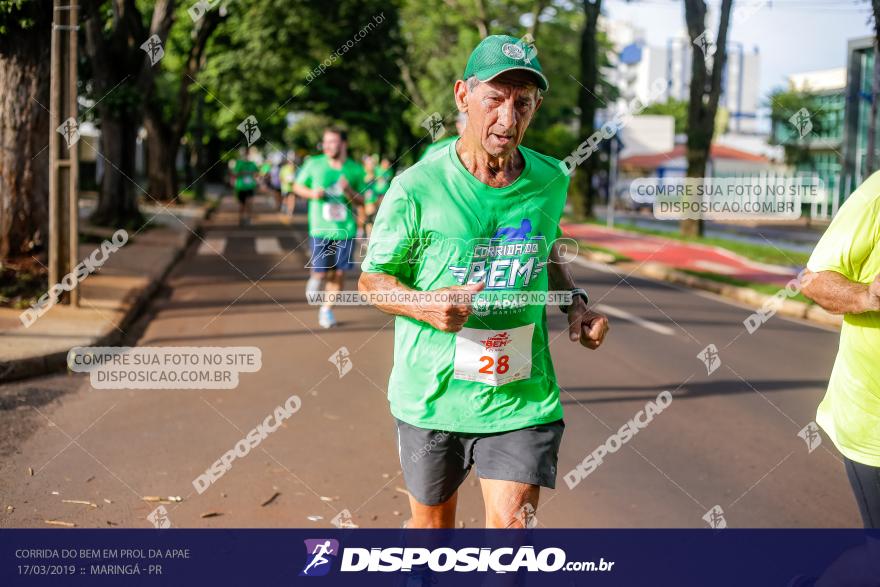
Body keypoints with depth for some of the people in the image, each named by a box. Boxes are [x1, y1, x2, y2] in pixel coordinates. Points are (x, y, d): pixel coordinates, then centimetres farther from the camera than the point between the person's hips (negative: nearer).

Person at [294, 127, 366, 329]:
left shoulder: (355, 169, 0)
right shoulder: (314, 164, -2)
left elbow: (361, 201, 5)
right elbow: (297, 186, 10)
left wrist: (349, 191, -16)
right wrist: (312, 193, -11)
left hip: (345, 229, 1)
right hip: (320, 229, -1)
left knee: (339, 273, 4)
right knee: (321, 273, -6)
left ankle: (327, 309, 24)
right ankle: (315, 278, 30)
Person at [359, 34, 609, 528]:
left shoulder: (551, 180, 0)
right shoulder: (416, 189, -12)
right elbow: (372, 279, -2)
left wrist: (576, 303, 2)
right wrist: (426, 305, -21)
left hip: (521, 396, 2)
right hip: (431, 395, -1)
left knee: (512, 522, -7)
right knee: (432, 523, 16)